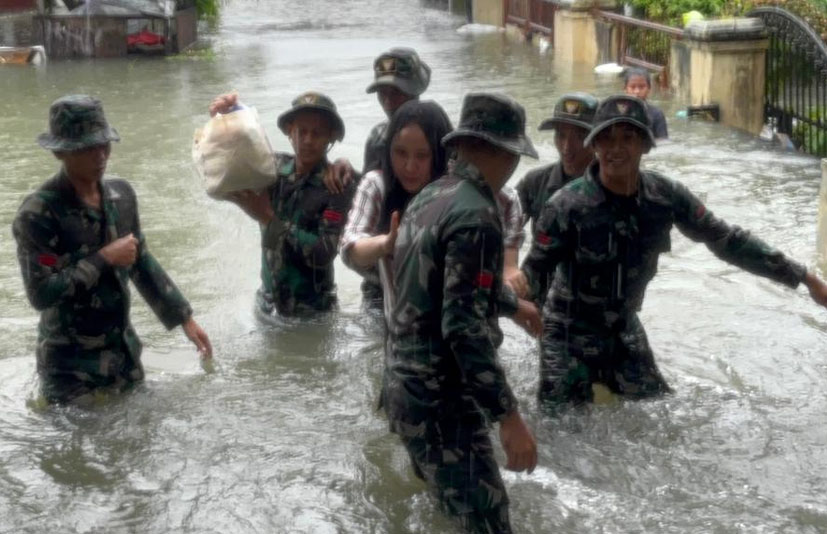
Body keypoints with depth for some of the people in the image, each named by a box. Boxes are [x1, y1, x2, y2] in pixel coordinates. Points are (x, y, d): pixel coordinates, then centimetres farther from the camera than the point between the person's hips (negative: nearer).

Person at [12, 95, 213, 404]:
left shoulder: (121, 193, 0)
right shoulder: (38, 213, -21)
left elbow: (141, 262, 11)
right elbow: (40, 293, -25)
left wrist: (184, 318, 10)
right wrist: (104, 259, -21)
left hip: (123, 351, 6)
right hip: (70, 365, -6)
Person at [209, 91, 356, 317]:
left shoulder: (340, 186, -16)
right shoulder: (275, 168, -3)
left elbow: (324, 253, -23)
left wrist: (269, 218, -23)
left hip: (312, 312, -4)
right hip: (269, 304, 4)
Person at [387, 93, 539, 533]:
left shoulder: (426, 200, 10)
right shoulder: (475, 215, -19)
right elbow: (465, 327, -26)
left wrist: (514, 303, 39)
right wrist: (509, 417, -23)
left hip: (407, 391, 10)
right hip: (442, 403, -10)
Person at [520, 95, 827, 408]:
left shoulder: (665, 196, -12)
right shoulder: (567, 206, -23)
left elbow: (726, 241, -1)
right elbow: (535, 272, -16)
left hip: (625, 328, 4)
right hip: (570, 333, -4)